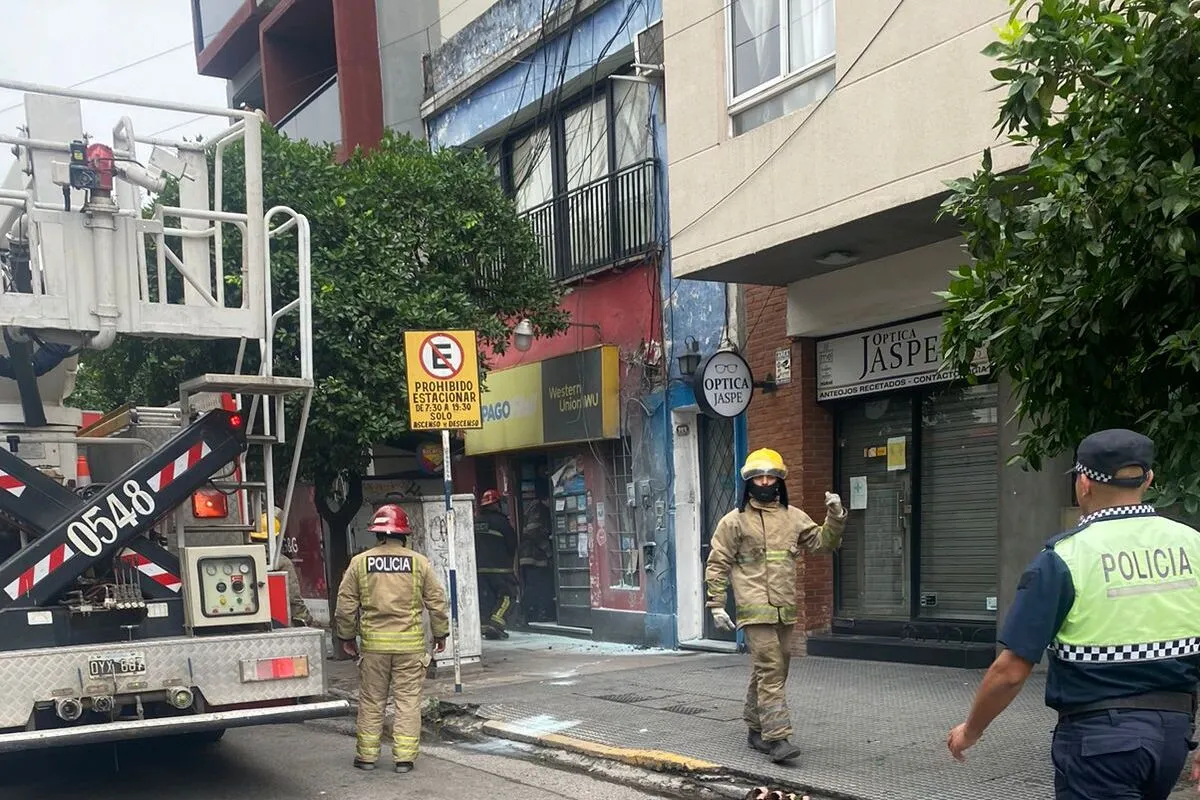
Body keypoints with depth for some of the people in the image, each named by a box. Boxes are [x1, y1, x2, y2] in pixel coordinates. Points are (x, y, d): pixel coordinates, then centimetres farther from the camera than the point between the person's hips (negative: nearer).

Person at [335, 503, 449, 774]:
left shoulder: (360, 562, 0)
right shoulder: (418, 562, -2)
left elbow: (346, 604, 4)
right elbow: (436, 601, 2)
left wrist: (346, 637, 16)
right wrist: (440, 634, 15)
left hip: (373, 643, 1)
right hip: (411, 645, -1)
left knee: (371, 701, 11)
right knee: (408, 701, 5)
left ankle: (367, 755, 17)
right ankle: (404, 757, 5)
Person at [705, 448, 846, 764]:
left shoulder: (793, 517, 13)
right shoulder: (735, 520, 0)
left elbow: (823, 542, 16)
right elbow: (717, 564, 1)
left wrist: (835, 517, -1)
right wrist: (717, 605, -4)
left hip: (785, 609, 6)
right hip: (755, 609, -5)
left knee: (771, 671, 13)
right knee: (770, 670, -13)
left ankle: (757, 728, 27)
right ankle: (777, 738, -15)